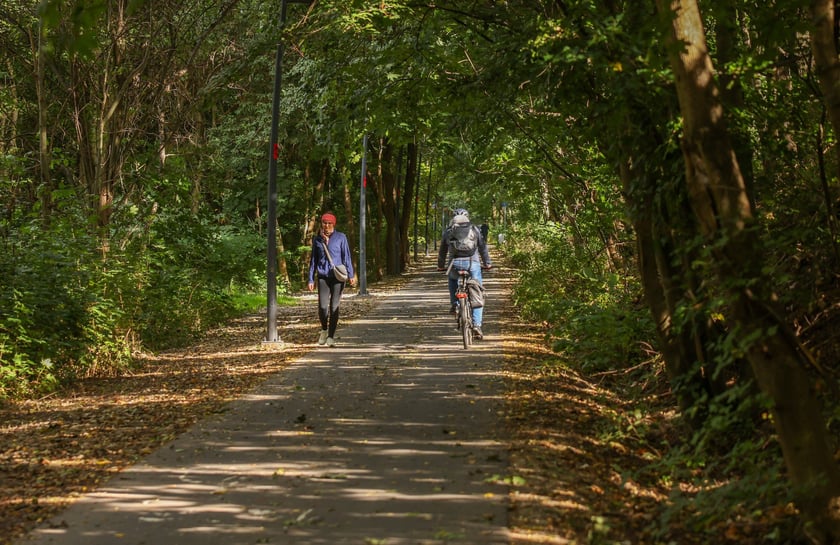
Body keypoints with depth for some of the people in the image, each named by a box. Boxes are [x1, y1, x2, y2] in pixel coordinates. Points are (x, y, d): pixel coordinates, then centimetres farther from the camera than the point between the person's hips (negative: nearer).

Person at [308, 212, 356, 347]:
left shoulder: (341, 238, 2)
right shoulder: (317, 239, 9)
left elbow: (347, 257, 0)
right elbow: (313, 260, 14)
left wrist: (351, 275, -10)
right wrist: (311, 280, 10)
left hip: (338, 276, -1)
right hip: (323, 277, 1)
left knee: (334, 307, -2)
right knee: (322, 306, -10)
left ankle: (331, 336, 8)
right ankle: (324, 329, 17)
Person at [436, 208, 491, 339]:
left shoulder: (448, 231, 15)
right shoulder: (474, 229, 13)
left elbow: (442, 250, 22)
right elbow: (483, 247, 17)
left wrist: (441, 266, 34)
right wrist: (487, 263, 27)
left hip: (455, 264, 1)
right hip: (473, 263, -1)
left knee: (453, 279, 36)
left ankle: (454, 304, 17)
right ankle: (477, 325, -4)